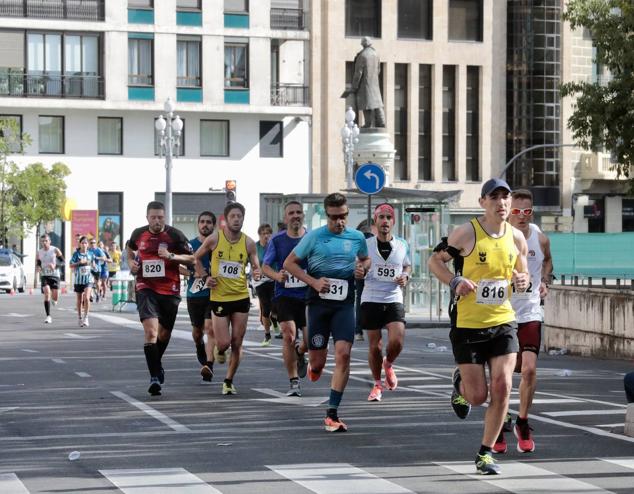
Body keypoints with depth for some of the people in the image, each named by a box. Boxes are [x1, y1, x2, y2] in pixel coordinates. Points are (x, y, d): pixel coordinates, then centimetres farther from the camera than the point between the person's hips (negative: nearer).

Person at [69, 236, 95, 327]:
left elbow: (93, 264, 18)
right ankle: (80, 318, 23)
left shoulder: (91, 254, 6)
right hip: (78, 279, 0)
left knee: (86, 298, -17)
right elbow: (71, 265, -2)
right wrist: (79, 263, -16)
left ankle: (86, 318, -11)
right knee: (79, 300, 9)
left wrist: (90, 263, -3)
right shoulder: (76, 254, 0)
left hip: (88, 279, 0)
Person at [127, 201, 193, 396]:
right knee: (150, 331, -18)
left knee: (164, 334, 13)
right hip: (146, 288, 0)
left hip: (170, 290, 0)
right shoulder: (138, 234, 3)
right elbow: (130, 250, 25)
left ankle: (156, 364, 43)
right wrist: (131, 263, 5)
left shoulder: (175, 235, -5)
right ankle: (155, 377, -17)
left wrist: (171, 256, -19)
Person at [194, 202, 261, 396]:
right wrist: (205, 276, -4)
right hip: (219, 298, -2)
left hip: (241, 297, 2)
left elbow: (255, 267, 5)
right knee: (224, 342, -6)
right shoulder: (214, 238, -7)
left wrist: (256, 273, -18)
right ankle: (219, 350, 32)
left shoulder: (248, 243, -3)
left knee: (237, 343, 3)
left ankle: (229, 381, 18)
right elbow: (197, 257, 9)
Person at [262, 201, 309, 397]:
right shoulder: (277, 240, 2)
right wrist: (277, 276, -15)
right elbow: (265, 266, 6)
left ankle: (300, 353, 36)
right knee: (289, 335, -15)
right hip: (285, 295, -1)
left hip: (308, 295, 1)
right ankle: (294, 383, -2)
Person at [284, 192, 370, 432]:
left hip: (345, 304, 1)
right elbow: (289, 263, 3)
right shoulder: (314, 237, -2)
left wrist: (363, 269, 1)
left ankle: (332, 414, -8)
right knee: (317, 360, 2)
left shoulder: (357, 237, 6)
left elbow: (365, 259, 26)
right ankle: (314, 367, 45)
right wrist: (314, 282, -10)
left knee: (343, 354, -14)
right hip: (319, 302, -1)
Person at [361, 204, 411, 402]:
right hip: (370, 300, -1)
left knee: (396, 341, -16)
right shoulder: (365, 244, -1)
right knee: (374, 345, 1)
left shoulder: (402, 245, 6)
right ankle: (377, 384, 21)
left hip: (394, 300, 1)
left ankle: (388, 365, 18)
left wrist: (405, 276, 0)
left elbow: (407, 265, 23)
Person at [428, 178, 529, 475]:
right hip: (467, 325, -3)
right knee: (478, 396, -1)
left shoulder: (516, 238, 4)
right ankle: (460, 384, 37)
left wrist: (522, 281, -5)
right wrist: (455, 282, -17)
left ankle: (485, 453, 6)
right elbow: (434, 260, 0)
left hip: (502, 322, 3)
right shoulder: (466, 233, -9)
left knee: (502, 388, -9)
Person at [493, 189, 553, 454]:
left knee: (529, 368, -12)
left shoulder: (541, 239, -2)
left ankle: (522, 423, 9)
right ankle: (499, 427, 21)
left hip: (530, 313, 1)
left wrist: (544, 281, 5)